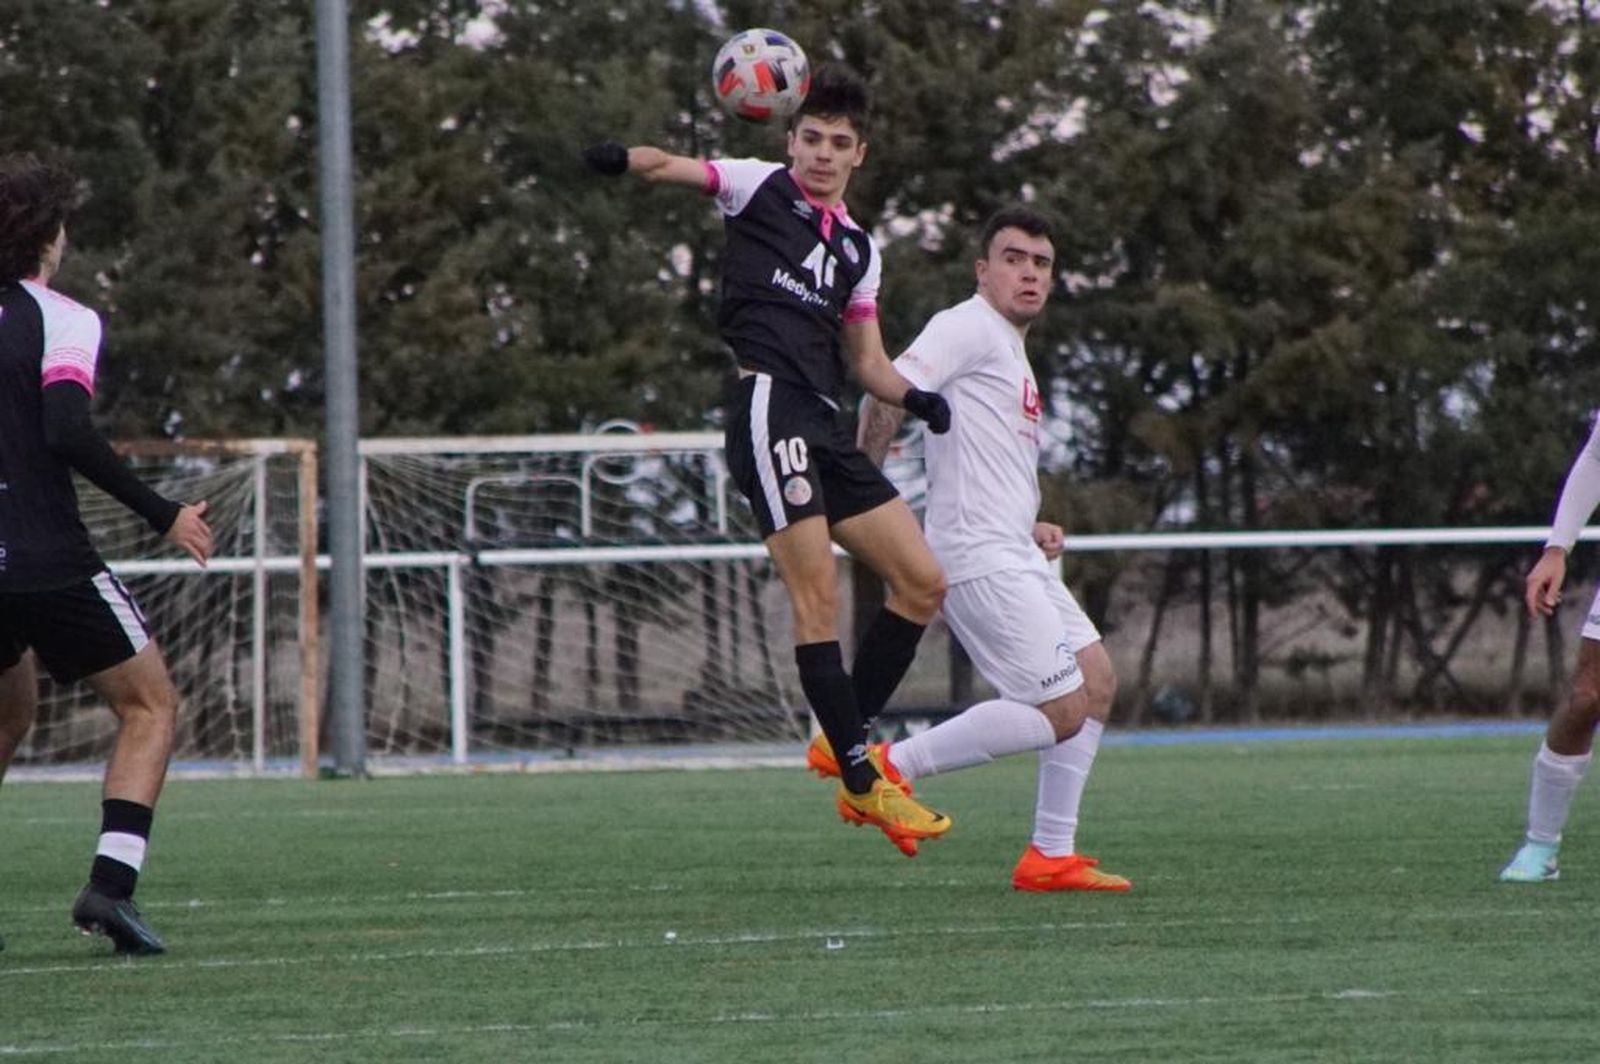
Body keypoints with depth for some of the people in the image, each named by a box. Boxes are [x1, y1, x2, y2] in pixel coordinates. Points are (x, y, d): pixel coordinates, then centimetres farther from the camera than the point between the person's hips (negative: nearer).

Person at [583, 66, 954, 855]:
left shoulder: (859, 248, 23)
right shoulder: (760, 188, 8)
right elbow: (674, 168, -10)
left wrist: (914, 398, 3)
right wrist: (623, 160, -33)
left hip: (826, 426, 7)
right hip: (770, 401, -7)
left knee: (922, 582, 4)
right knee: (818, 599, -14)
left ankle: (845, 739, 13)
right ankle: (863, 783, -12)